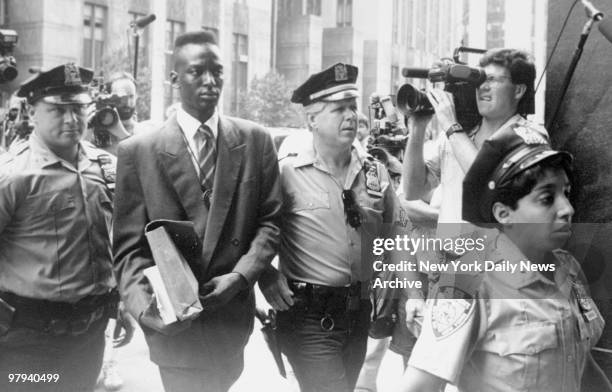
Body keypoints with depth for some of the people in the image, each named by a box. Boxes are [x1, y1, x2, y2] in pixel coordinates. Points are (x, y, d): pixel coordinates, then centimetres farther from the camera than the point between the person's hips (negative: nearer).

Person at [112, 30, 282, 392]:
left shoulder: (255, 141, 2)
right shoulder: (138, 151, -4)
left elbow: (270, 221, 3)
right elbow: (130, 246, -5)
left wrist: (241, 276, -13)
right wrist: (145, 305, -21)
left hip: (234, 315, 2)